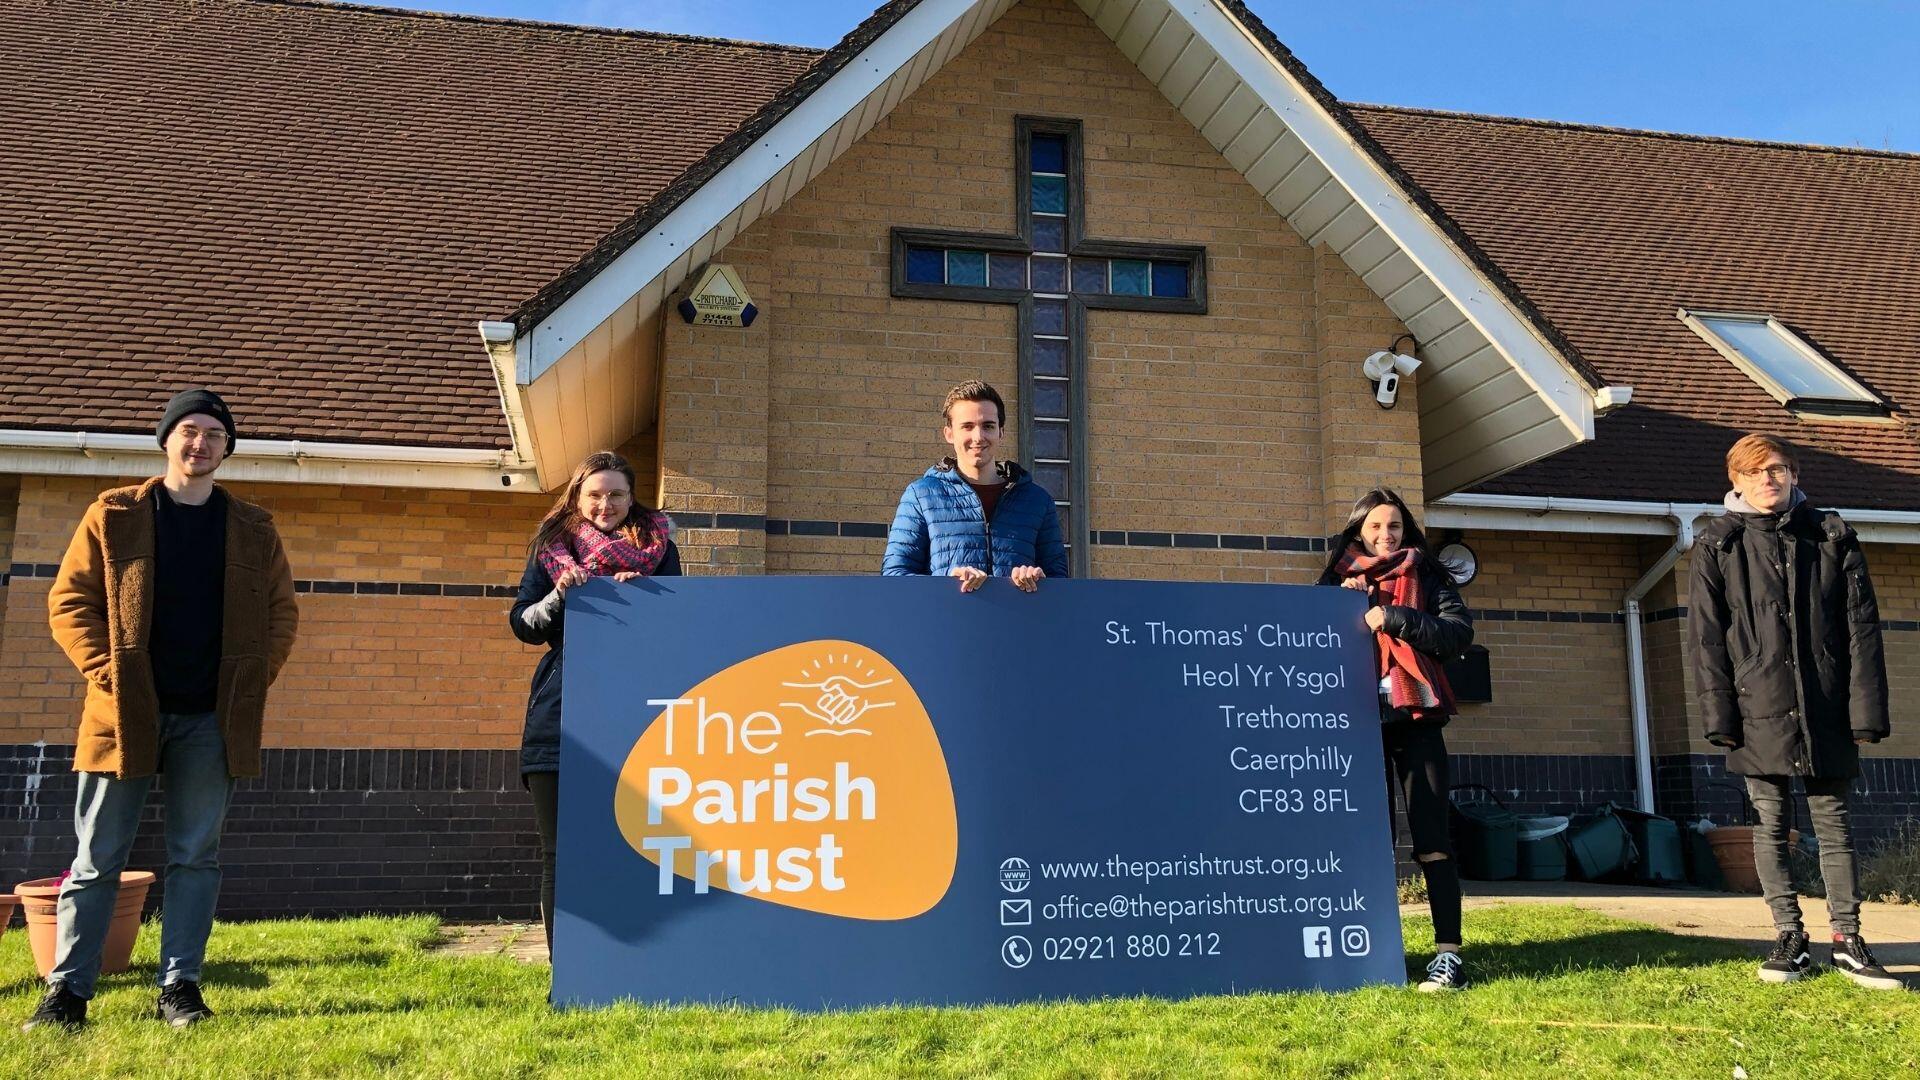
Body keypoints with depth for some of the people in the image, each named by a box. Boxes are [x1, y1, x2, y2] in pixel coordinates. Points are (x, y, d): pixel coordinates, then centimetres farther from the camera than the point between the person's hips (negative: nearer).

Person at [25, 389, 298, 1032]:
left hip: (212, 718, 1)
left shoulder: (253, 529, 10)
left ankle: (179, 987, 11)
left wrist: (253, 680, 0)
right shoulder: (114, 516, 6)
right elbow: (68, 600, 3)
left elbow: (282, 612, 11)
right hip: (125, 711, -1)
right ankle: (67, 991, 9)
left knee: (195, 857, 4)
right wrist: (106, 672, -7)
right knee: (98, 858, 3)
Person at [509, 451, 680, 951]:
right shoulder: (551, 546, 13)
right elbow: (521, 624, 9)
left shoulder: (657, 547, 10)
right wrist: (560, 595, -10)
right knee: (560, 852, 2)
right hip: (560, 717, 1)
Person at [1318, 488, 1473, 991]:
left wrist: (1391, 617, -12)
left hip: (1415, 719, -2)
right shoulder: (1338, 580, 13)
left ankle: (1449, 953, -9)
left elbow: (1459, 632, -4)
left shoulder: (1428, 576, 10)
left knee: (1430, 835, -8)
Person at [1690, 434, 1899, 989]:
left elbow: (1862, 627, 3)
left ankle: (1848, 940, 16)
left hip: (1826, 712, 1)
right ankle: (1789, 938, 15)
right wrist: (1719, 714, -7)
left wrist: (1866, 710, -4)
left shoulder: (1833, 538, 7)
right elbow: (1706, 636, 0)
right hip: (1760, 714, -1)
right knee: (1771, 826, 5)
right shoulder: (1718, 546, 4)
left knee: (1835, 824, 8)